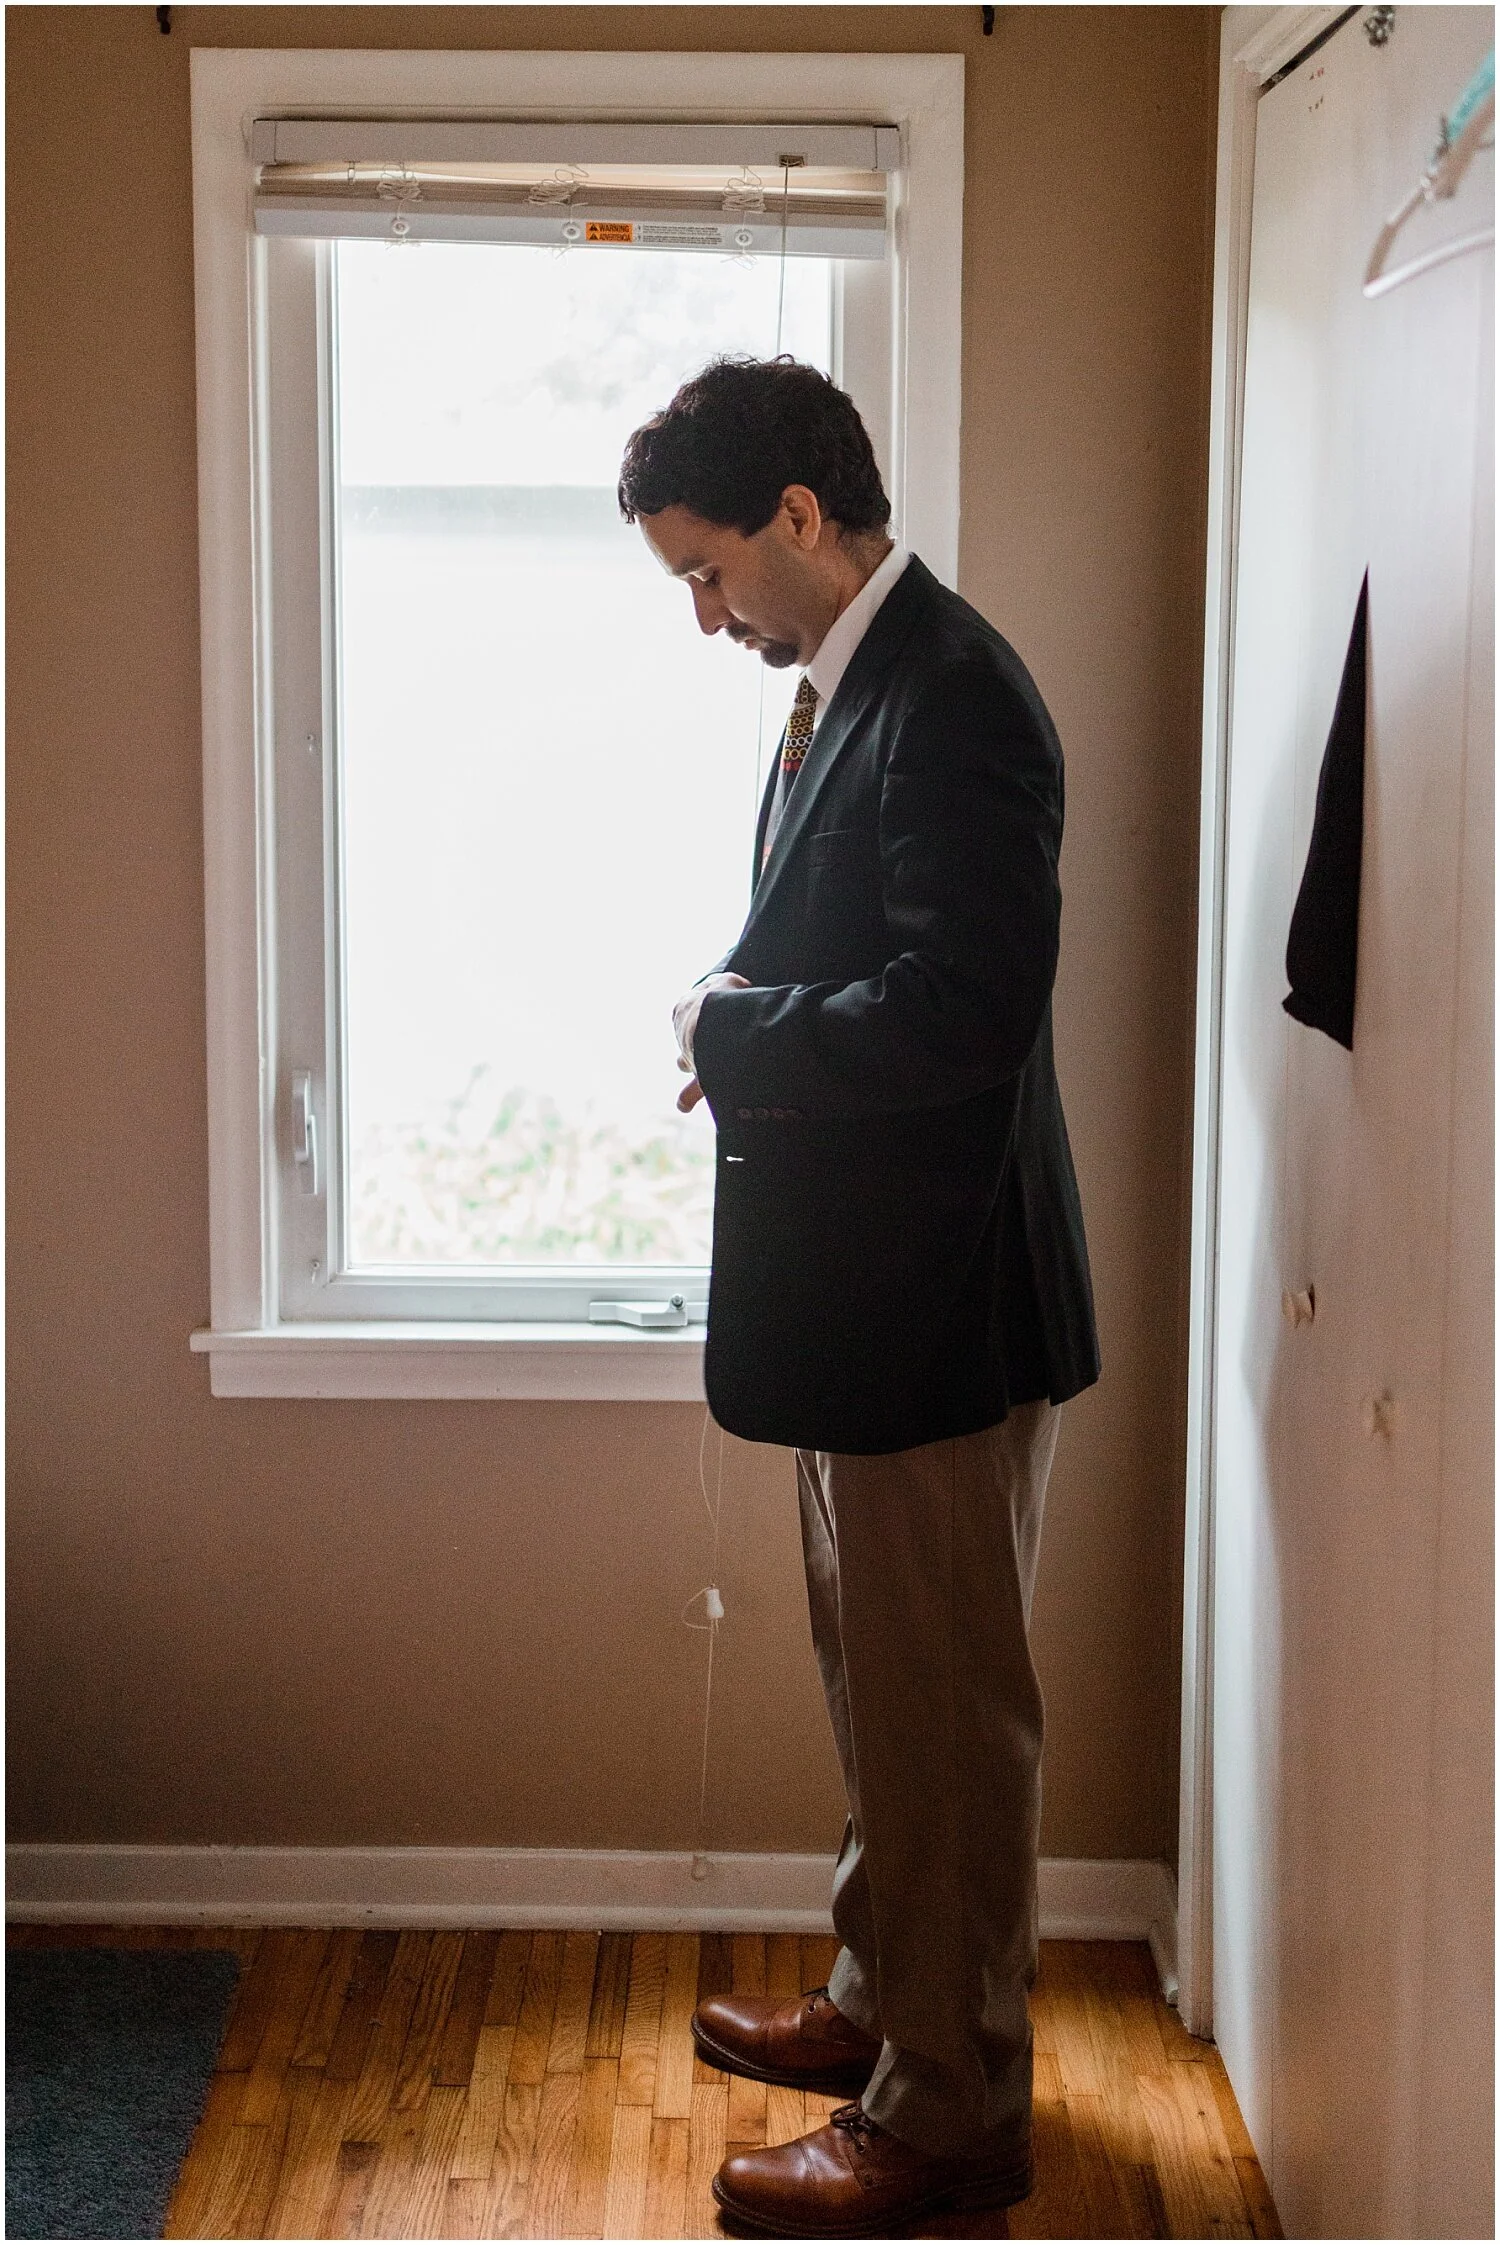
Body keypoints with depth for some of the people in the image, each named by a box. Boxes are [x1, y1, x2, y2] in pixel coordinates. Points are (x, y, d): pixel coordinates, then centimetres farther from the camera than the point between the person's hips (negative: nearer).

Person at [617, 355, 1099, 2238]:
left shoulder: (952, 702, -21)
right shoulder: (847, 683, 12)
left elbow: (961, 1010, -29)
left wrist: (734, 1027, -15)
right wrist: (747, 1033, 2)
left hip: (939, 1305, -10)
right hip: (859, 1296, 10)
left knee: (944, 1712, 3)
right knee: (877, 1684, 22)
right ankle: (881, 2002, 39)